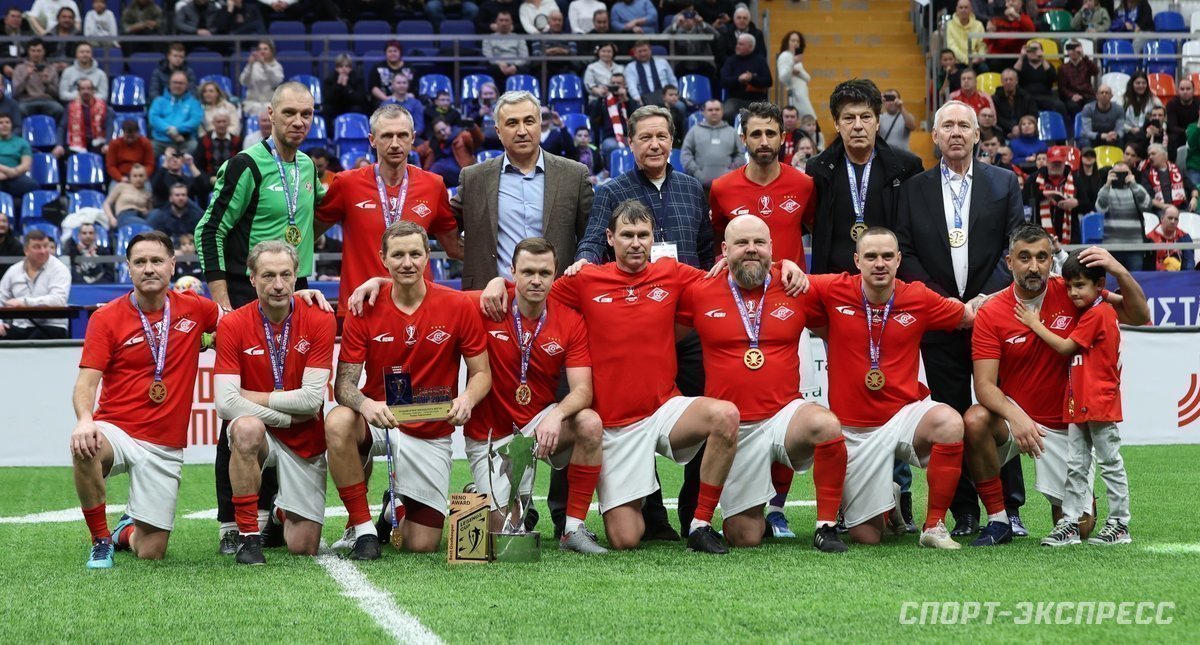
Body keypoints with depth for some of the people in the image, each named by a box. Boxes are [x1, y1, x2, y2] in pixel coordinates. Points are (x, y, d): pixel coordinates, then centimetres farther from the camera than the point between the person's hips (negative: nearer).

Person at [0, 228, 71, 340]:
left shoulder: (59, 269, -3)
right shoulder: (14, 271, 12)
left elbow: (59, 300, -19)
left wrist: (24, 302, -25)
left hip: (50, 327, -4)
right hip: (18, 327, 4)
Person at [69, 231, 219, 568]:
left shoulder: (193, 309, 4)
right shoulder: (106, 318, -3)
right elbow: (86, 383, -9)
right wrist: (85, 419, -31)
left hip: (165, 448, 2)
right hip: (117, 431, -2)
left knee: (151, 553, -2)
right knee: (84, 448, -39)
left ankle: (127, 531, 38)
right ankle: (101, 539, -14)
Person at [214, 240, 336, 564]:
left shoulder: (319, 321, -9)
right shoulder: (232, 325, -10)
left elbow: (312, 398, -14)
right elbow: (225, 404, -18)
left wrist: (254, 397, -13)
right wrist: (287, 415, -16)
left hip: (304, 442, 1)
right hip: (258, 433, -1)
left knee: (304, 547, -3)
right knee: (246, 427, -39)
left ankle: (282, 511, 35)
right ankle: (248, 535, -25)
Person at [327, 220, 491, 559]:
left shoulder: (458, 307, -7)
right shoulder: (365, 311, -7)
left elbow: (481, 373, -1)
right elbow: (344, 382, -9)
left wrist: (467, 398, -25)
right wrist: (364, 404, -33)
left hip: (430, 435, 0)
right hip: (379, 420, 0)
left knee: (423, 544, -5)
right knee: (337, 422, -36)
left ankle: (400, 507, 34)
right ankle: (363, 528, -19)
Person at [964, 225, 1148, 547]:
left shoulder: (1073, 294, -7)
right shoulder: (990, 313, -12)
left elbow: (1139, 316, -6)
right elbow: (985, 384, -17)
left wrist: (1119, 271, -23)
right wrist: (1015, 416, -36)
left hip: (1064, 427, 1)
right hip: (1014, 415, -1)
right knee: (975, 421, -36)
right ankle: (998, 521, -18)